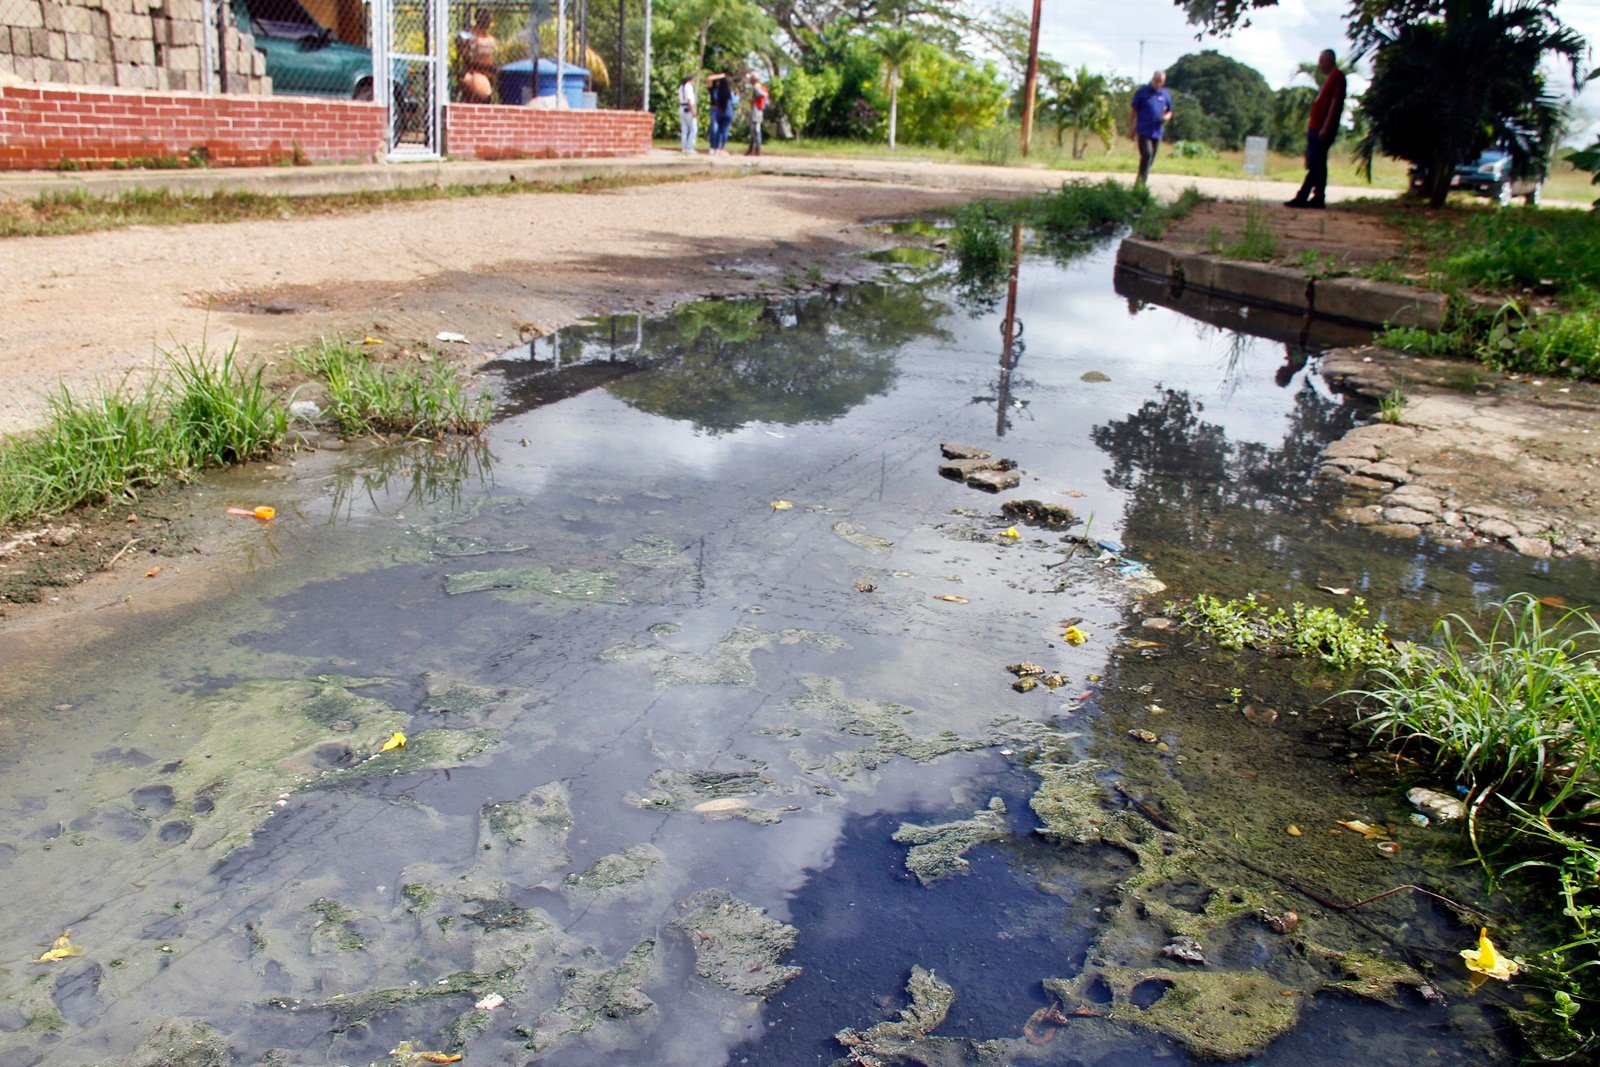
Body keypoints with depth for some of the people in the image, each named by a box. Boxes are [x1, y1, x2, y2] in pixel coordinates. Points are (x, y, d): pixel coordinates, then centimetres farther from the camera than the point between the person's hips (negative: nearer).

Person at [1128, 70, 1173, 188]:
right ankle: (1140, 181, -18)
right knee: (1147, 154, -21)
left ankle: (1141, 183, 19)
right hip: (1143, 131, -5)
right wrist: (1131, 128, -3)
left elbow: (1169, 111, 19)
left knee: (1150, 159, 8)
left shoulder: (1166, 95, 9)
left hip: (1157, 132, 5)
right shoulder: (1142, 91, -1)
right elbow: (1133, 110, 1)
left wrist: (1167, 117, -6)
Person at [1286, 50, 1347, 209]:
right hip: (1316, 127, 10)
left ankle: (1302, 198, -13)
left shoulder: (1337, 77, -9)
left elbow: (1335, 103, -16)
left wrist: (1325, 128, -21)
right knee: (1317, 165, 9)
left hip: (1322, 128, -10)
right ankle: (1318, 198, 12)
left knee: (1315, 165, -10)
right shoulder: (1330, 78, 21)